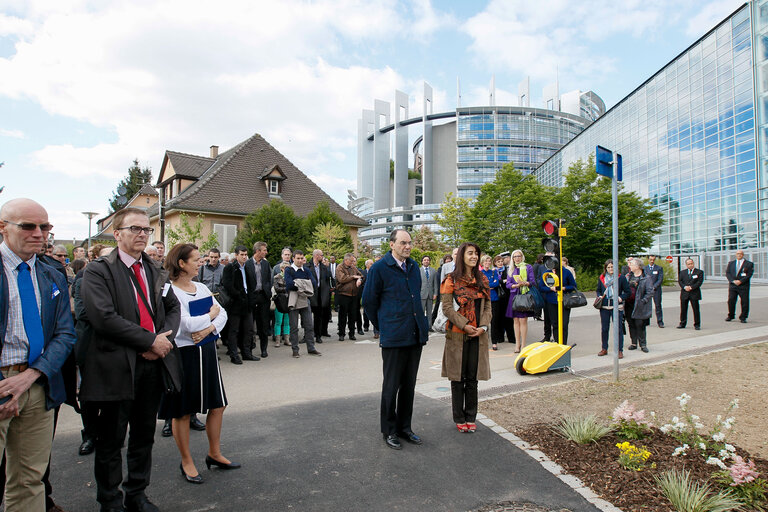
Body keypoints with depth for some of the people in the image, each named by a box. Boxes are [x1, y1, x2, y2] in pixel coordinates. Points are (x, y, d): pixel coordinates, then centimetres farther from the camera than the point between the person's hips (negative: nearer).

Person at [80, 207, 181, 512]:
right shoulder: (98, 271, -6)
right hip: (117, 368, -5)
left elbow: (173, 307, 13)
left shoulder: (155, 272, 12)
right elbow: (103, 317, -18)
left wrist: (165, 339, -7)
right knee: (111, 441, 11)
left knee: (144, 436, 18)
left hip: (154, 364, 5)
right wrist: (150, 340, -18)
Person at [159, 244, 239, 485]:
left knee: (217, 405, 13)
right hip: (184, 355, -7)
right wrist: (211, 314, -8)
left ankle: (214, 453, 31)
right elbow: (188, 324, -24)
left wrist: (209, 328, -16)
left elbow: (223, 314, 3)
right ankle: (186, 462, 26)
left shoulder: (201, 287, 6)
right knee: (183, 411, 9)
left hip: (207, 352, 7)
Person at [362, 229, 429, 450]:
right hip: (393, 338, -6)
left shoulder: (413, 266, 10)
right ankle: (389, 431, 21)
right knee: (391, 386, 5)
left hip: (416, 335, 6)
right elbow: (368, 301, -3)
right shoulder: (379, 268, -9)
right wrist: (381, 327, 4)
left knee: (409, 385, 15)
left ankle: (404, 427, 29)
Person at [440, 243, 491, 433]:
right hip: (457, 334, -4)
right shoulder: (451, 280, -4)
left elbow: (488, 307, 10)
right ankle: (459, 419, 18)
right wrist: (465, 325, -16)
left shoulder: (482, 280, 11)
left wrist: (483, 327, -6)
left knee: (472, 378, 10)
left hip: (478, 335, 4)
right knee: (458, 378, 6)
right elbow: (447, 307, -9)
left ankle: (471, 417, 22)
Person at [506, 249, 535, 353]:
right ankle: (517, 343, 10)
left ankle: (523, 344, 0)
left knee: (523, 320, -7)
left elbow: (533, 282, 1)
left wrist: (524, 283, -18)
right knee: (516, 320, 3)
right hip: (514, 296, 3)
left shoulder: (528, 267, 7)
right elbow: (508, 284, 8)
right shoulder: (511, 269, 14)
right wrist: (517, 285, -12)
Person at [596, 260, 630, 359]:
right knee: (604, 328, 9)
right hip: (604, 307, 3)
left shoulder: (621, 278, 0)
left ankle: (620, 350, 8)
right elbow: (598, 290, 19)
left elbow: (628, 291, 3)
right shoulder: (601, 278, 8)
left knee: (618, 328, -1)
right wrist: (599, 296, 0)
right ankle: (604, 349, 22)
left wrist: (621, 298, -13)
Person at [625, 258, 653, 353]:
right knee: (631, 324, 10)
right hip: (629, 305, 5)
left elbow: (650, 291, -9)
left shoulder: (645, 278, -8)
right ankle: (634, 343, 21)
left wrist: (643, 301, -14)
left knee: (640, 325, -2)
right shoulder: (628, 276, 8)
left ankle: (643, 344, 10)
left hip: (639, 306, -5)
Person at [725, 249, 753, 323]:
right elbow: (727, 273, 6)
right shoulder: (731, 263, 13)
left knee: (745, 302, 0)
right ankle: (730, 316, 14)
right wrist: (733, 281, -10)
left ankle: (743, 317, 10)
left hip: (743, 286, -2)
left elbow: (749, 275, -4)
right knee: (731, 300, 0)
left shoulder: (749, 264, 5)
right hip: (732, 285, 2)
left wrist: (740, 281, -15)